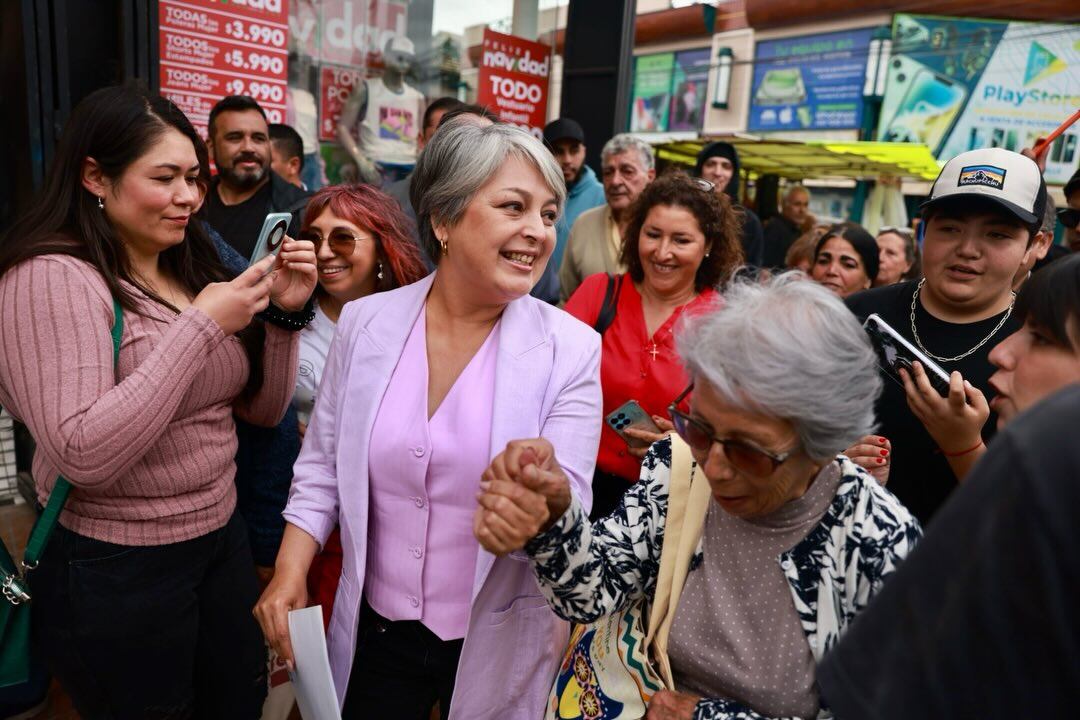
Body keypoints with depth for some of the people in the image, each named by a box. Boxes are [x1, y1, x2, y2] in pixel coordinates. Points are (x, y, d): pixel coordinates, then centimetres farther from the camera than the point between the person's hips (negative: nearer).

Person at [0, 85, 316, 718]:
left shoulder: (194, 268, 5)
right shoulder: (52, 278, -16)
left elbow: (262, 408, 7)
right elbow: (82, 456, -28)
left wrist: (284, 311, -8)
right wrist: (203, 326, -26)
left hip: (224, 539, 7)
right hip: (117, 571, -6)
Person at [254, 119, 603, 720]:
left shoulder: (569, 350, -15)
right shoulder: (366, 322, -7)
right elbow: (322, 465, 3)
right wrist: (291, 572, -7)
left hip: (496, 644, -1)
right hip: (376, 630, 2)